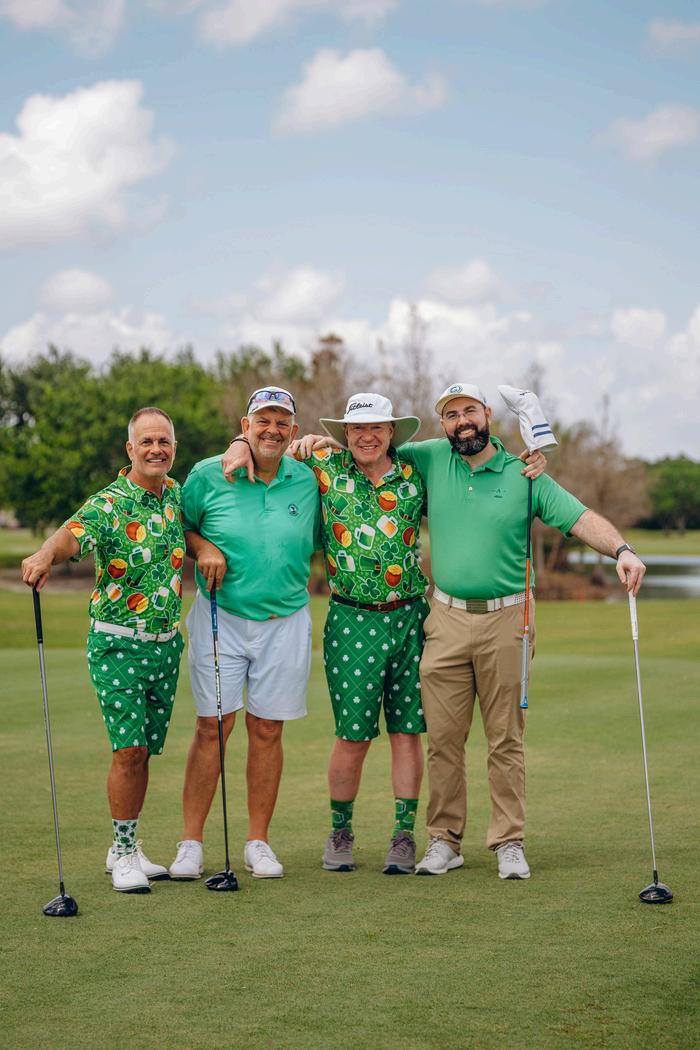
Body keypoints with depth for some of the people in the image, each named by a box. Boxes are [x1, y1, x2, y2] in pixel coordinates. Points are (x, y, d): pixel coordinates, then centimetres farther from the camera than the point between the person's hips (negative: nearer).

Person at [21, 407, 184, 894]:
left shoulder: (176, 494, 6)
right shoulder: (107, 504, -14)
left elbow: (190, 530, 26)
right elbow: (73, 533, -34)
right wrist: (46, 553, -56)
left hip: (166, 643, 5)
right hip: (117, 643, -5)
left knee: (145, 751, 10)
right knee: (129, 750, -9)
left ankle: (127, 847, 22)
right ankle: (124, 853, 4)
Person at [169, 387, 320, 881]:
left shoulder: (307, 481, 4)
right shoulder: (207, 475, -1)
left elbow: (315, 541, 17)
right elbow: (180, 525, 10)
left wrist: (300, 579, 2)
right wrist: (202, 547, -8)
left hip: (285, 622, 2)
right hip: (220, 617, -2)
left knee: (267, 730, 5)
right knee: (212, 726, -4)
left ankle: (259, 841, 15)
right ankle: (191, 843, 3)